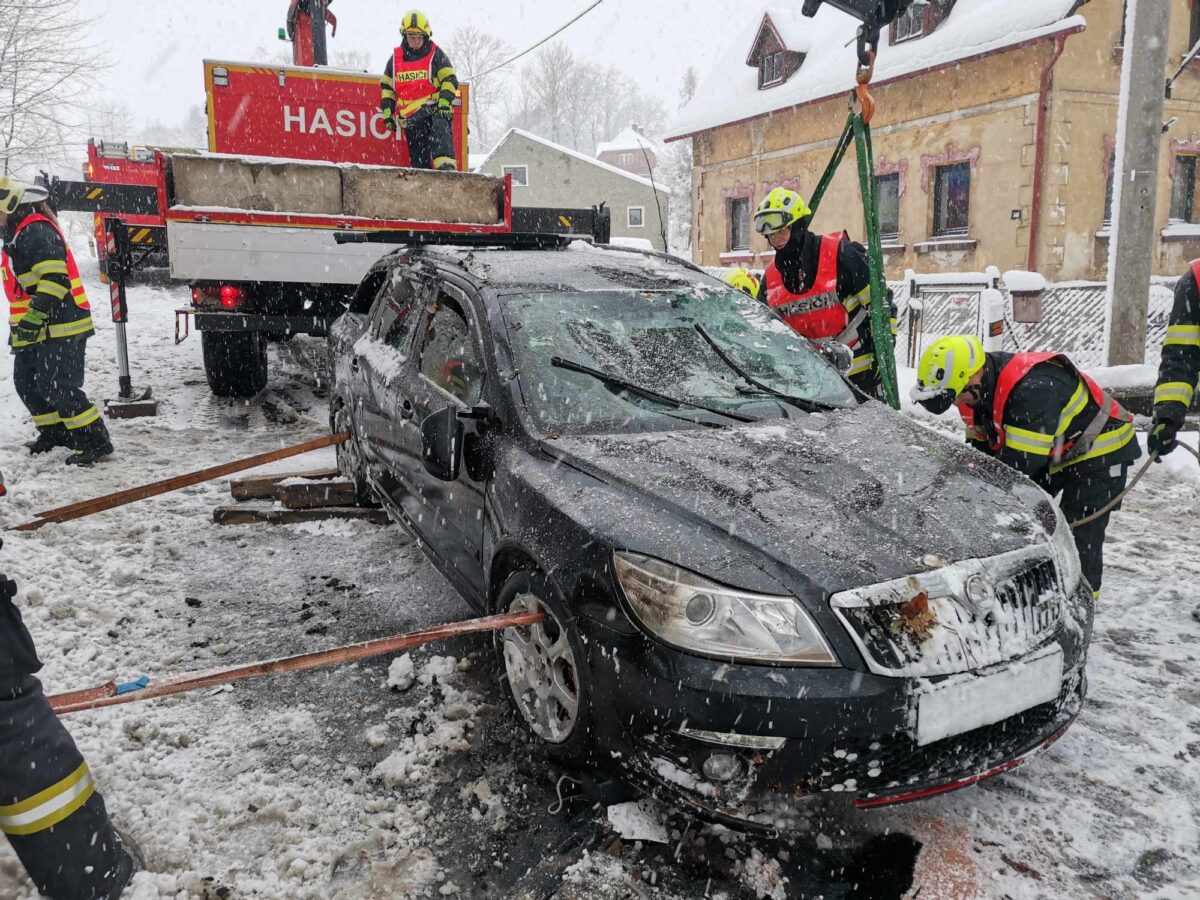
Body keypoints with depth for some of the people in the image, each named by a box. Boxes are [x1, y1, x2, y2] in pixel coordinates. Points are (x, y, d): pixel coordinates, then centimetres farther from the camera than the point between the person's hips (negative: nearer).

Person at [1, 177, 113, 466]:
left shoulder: (36, 232, -15)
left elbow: (54, 278, -25)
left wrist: (35, 316, -26)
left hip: (60, 326, -11)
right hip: (35, 330, 11)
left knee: (58, 387, -11)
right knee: (26, 383, 16)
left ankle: (96, 441, -6)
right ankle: (54, 433, 28)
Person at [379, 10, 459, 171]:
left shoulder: (435, 54, 6)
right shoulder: (396, 58, 15)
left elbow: (449, 80, 1)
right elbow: (386, 87, 21)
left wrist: (444, 101, -15)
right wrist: (387, 111, 12)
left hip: (434, 108, -3)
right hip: (411, 117, 3)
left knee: (440, 128, -35)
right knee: (418, 157, 1)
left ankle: (446, 165, -49)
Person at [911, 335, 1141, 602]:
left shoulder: (1033, 388, -39)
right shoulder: (977, 391, -10)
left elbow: (1019, 462, -38)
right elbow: (980, 448, 2)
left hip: (1099, 451, -8)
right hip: (1051, 456, 9)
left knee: (1080, 535, -12)